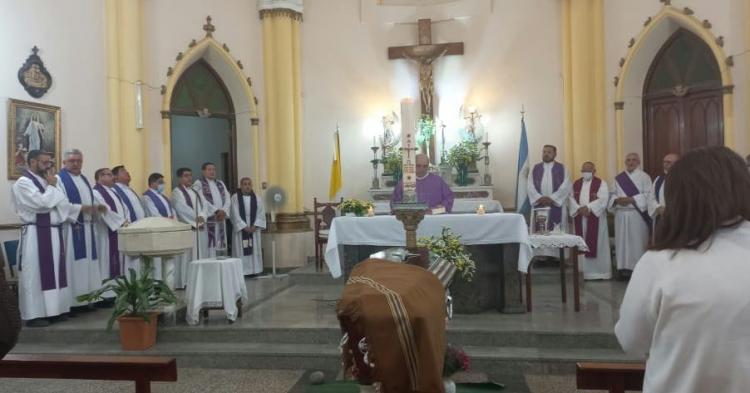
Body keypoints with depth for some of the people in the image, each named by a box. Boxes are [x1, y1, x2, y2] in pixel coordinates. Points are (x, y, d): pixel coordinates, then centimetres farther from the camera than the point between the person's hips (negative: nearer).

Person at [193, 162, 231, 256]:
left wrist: (223, 211, -9)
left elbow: (227, 199, 9)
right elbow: (202, 201, -12)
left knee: (220, 245, 6)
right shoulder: (198, 184, 0)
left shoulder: (220, 184, 19)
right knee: (209, 245, -9)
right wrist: (216, 211, -17)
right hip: (207, 219, -6)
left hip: (220, 219, 6)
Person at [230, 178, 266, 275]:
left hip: (254, 229, 3)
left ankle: (254, 271, 9)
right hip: (240, 229, -3)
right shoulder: (235, 198, -3)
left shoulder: (257, 198, 7)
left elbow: (261, 213, 2)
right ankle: (241, 271, -2)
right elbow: (235, 214, -9)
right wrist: (244, 227, -15)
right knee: (241, 251, -4)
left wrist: (255, 226, -11)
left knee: (255, 250, 4)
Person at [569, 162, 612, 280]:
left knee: (598, 245, 0)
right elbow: (572, 199, 3)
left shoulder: (601, 183, -1)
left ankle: (601, 272, 8)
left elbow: (603, 200, -13)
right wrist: (580, 209, -14)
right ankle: (585, 271, 12)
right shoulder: (576, 184, 13)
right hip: (580, 219, 4)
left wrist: (588, 207, -22)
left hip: (596, 218, -4)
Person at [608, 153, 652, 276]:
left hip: (637, 214, -4)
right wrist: (617, 200, -9)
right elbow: (613, 194, 13)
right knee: (622, 241, 4)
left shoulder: (644, 177, 1)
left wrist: (631, 199, -17)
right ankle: (624, 267, 10)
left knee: (637, 241, -3)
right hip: (621, 214, 4)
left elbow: (648, 195, -8)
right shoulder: (618, 178, 13)